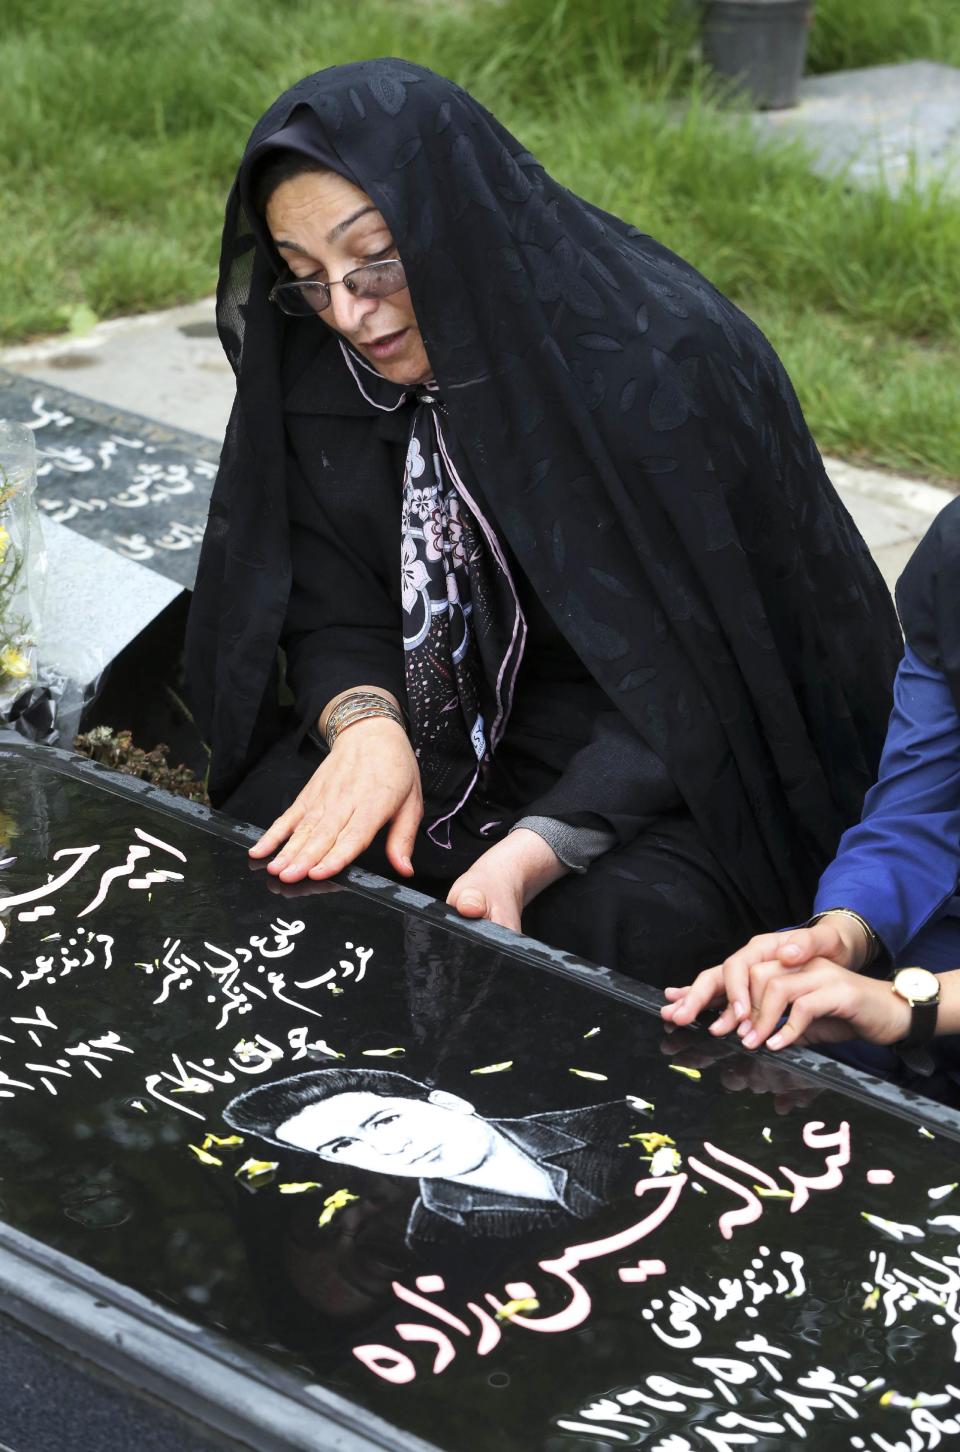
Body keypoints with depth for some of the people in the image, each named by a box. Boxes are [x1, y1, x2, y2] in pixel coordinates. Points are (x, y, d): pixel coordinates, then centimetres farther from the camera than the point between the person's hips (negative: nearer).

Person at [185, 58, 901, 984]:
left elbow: (692, 674, -24)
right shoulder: (323, 368, -8)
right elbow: (332, 610, -2)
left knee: (600, 930, -33)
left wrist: (529, 857, -35)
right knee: (261, 845, -18)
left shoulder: (667, 363, -25)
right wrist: (365, 725, -26)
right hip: (472, 723, 5)